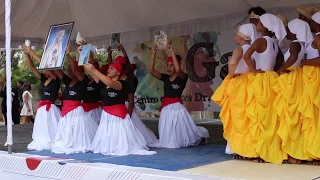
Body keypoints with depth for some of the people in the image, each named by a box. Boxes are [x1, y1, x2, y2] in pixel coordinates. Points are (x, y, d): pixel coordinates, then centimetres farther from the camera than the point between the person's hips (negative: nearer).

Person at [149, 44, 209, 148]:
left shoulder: (182, 77, -6)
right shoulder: (165, 77, 7)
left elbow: (178, 69, -29)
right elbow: (151, 70, -2)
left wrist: (172, 52, -26)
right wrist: (154, 52, -8)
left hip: (177, 108, -5)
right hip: (166, 109, 5)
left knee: (183, 130, 5)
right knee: (167, 134, 12)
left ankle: (200, 137, 32)